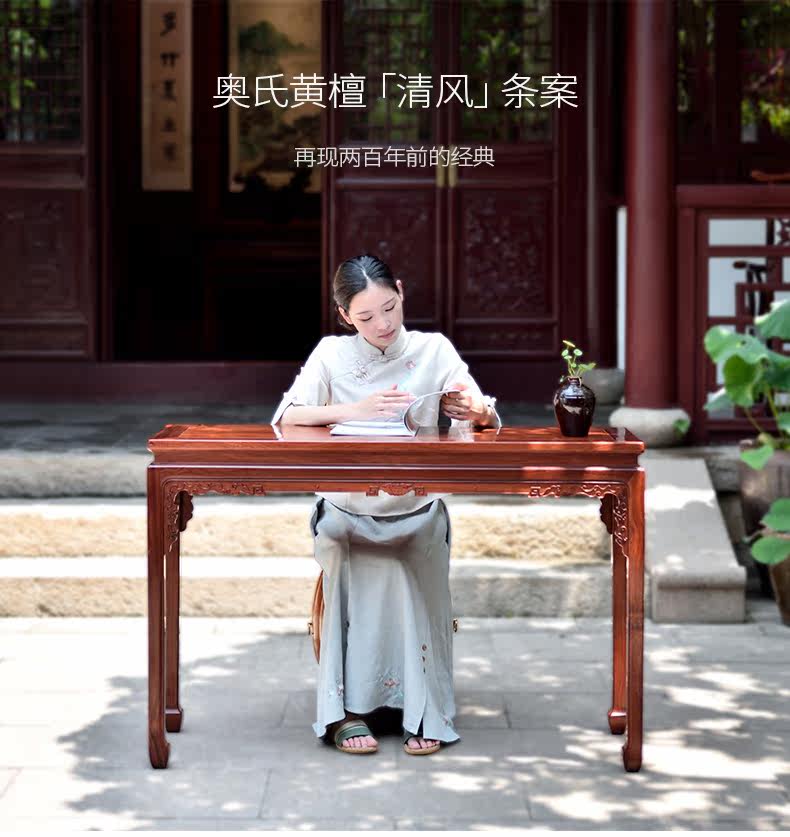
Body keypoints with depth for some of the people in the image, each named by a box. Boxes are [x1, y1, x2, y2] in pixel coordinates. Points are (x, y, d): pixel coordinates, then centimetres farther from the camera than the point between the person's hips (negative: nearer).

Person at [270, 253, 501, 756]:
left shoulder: (434, 350, 0)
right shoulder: (332, 354, -1)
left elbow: (489, 420, -5)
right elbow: (286, 417, -12)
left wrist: (475, 411, -30)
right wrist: (353, 411, -25)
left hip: (416, 513, 0)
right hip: (347, 513, 0)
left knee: (411, 576, -28)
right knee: (358, 570, -29)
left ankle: (424, 712, -21)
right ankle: (347, 711, -25)